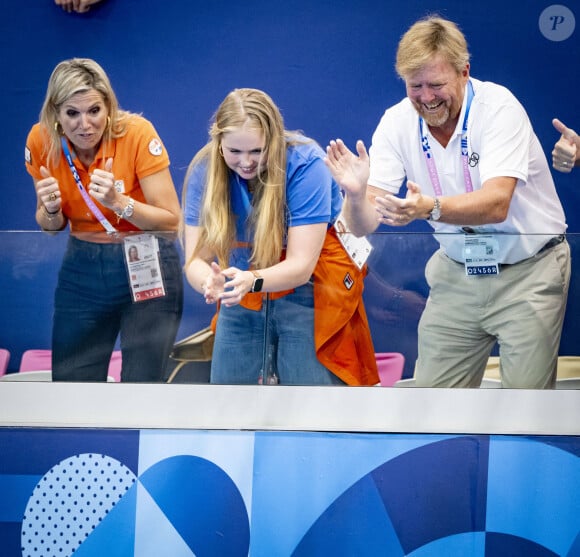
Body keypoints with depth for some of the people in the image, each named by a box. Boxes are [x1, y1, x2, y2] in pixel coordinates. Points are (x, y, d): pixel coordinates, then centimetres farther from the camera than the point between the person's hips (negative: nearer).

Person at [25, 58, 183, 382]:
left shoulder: (137, 134, -19)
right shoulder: (41, 141, -8)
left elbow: (172, 222, -17)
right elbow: (50, 226, 6)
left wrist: (118, 202, -31)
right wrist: (51, 210, -17)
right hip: (82, 268, 3)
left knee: (141, 382, -5)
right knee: (70, 380, 1)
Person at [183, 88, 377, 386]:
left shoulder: (305, 164, -22)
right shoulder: (205, 170, -11)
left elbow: (301, 264, -24)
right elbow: (196, 259, -14)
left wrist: (252, 280, -44)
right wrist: (210, 282, -39)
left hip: (309, 295, -4)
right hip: (243, 299, 4)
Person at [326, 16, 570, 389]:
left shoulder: (498, 107, -20)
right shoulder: (397, 123, -7)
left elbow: (496, 204, -33)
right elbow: (365, 225, -13)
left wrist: (429, 207, -49)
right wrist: (356, 194, -35)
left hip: (527, 270, -4)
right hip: (457, 271, 4)